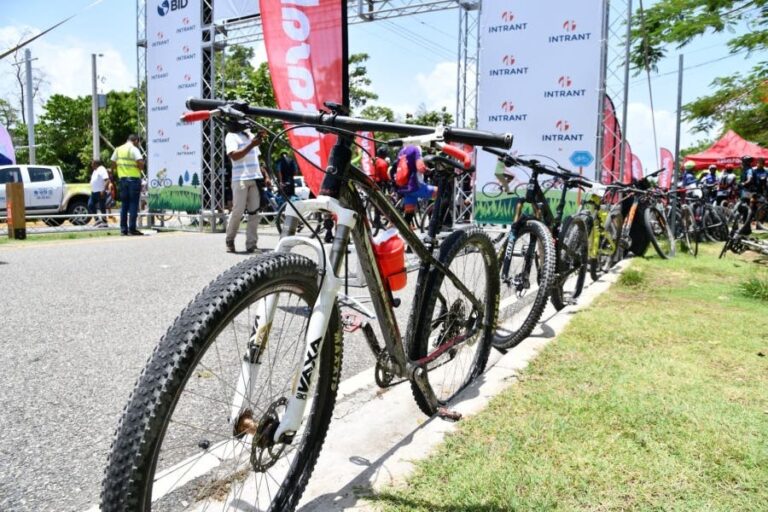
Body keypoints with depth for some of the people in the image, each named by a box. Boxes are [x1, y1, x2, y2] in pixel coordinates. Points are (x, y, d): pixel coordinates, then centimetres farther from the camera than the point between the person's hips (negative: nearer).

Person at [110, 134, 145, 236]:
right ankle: (132, 229, -5)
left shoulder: (118, 149, 12)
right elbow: (141, 163, -19)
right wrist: (141, 168, 0)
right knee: (133, 204, -3)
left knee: (124, 205, 10)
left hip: (122, 179, 6)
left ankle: (123, 229, 10)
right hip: (134, 179, -6)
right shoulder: (134, 149, -7)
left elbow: (113, 164, 12)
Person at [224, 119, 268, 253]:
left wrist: (265, 176, 17)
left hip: (255, 179, 6)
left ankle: (251, 244, 2)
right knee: (238, 211, -5)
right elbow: (234, 156, -14)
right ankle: (229, 240, 15)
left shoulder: (251, 135, 21)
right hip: (240, 179, -6)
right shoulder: (231, 136, 1)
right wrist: (251, 145, -19)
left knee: (254, 212, 0)